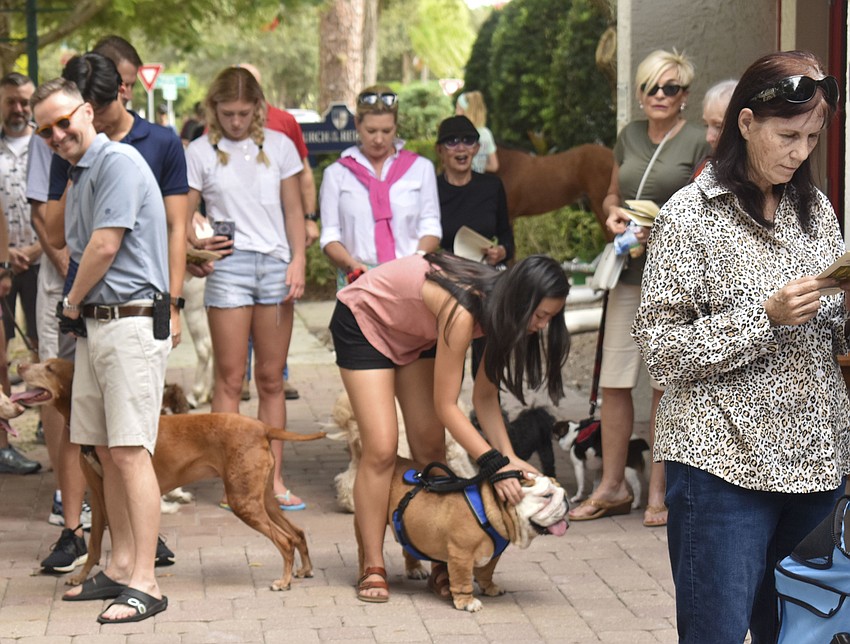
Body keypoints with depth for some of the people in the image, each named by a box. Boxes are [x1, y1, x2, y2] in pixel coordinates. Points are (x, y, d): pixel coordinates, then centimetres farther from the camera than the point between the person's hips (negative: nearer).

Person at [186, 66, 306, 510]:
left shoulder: (278, 146, 9)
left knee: (271, 379, 6)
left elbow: (294, 212, 11)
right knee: (230, 378, 0)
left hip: (276, 265, 2)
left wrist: (298, 262, 0)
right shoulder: (200, 152, 3)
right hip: (228, 265, -2)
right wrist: (198, 244, -17)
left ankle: (273, 479, 10)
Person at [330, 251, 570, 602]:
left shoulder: (499, 307, -16)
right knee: (382, 448, -14)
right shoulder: (461, 312, -40)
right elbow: (446, 405, -33)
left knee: (430, 446, 1)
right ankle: (373, 569, -6)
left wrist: (509, 457, -22)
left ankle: (441, 566, 4)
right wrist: (495, 465, -35)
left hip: (414, 332, 8)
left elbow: (485, 396, -11)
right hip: (362, 319, -8)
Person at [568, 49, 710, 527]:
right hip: (629, 271, 5)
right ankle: (612, 488, 14)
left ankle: (660, 492, 8)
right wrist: (614, 213, 1)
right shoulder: (630, 136, 13)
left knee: (667, 383, 0)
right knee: (614, 381, 4)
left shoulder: (699, 142, -4)